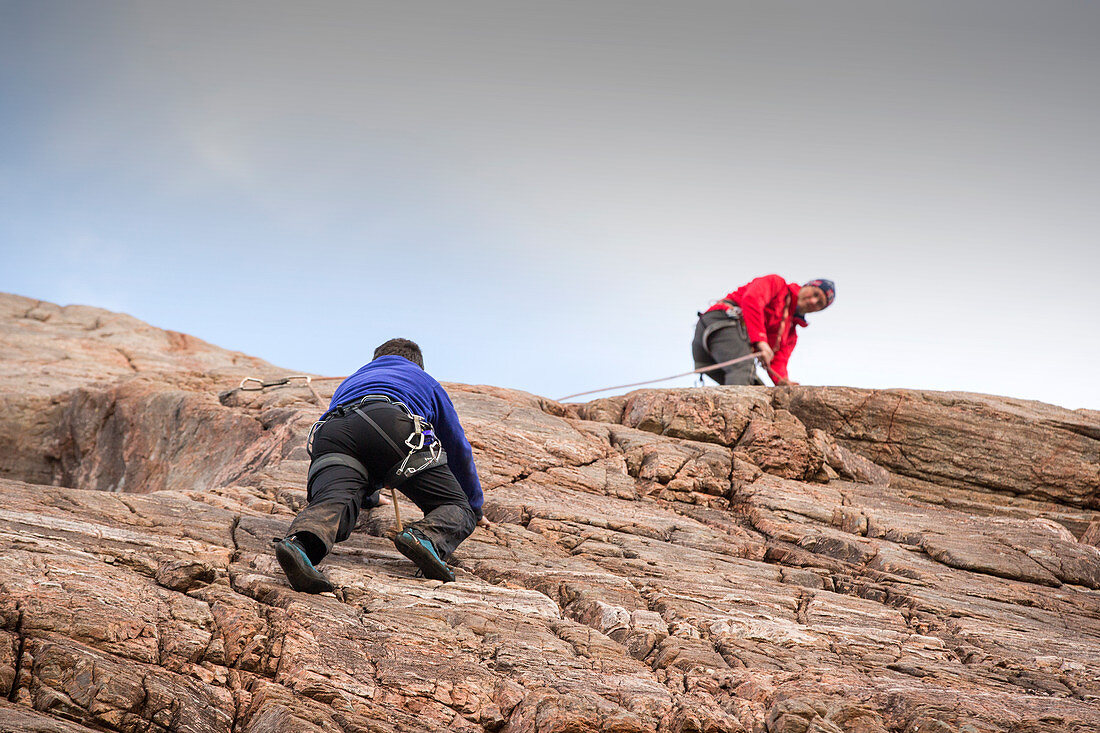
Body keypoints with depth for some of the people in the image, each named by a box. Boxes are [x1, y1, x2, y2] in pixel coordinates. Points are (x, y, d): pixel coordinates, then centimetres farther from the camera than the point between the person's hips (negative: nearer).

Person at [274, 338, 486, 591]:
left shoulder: (348, 383, 49)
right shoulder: (426, 381, 42)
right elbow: (459, 448, 48)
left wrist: (369, 497, 74)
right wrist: (475, 508, 62)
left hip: (331, 432, 3)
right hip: (393, 425, -3)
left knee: (331, 502, -22)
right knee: (457, 508, 2)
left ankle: (299, 542, -58)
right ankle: (425, 537, -34)